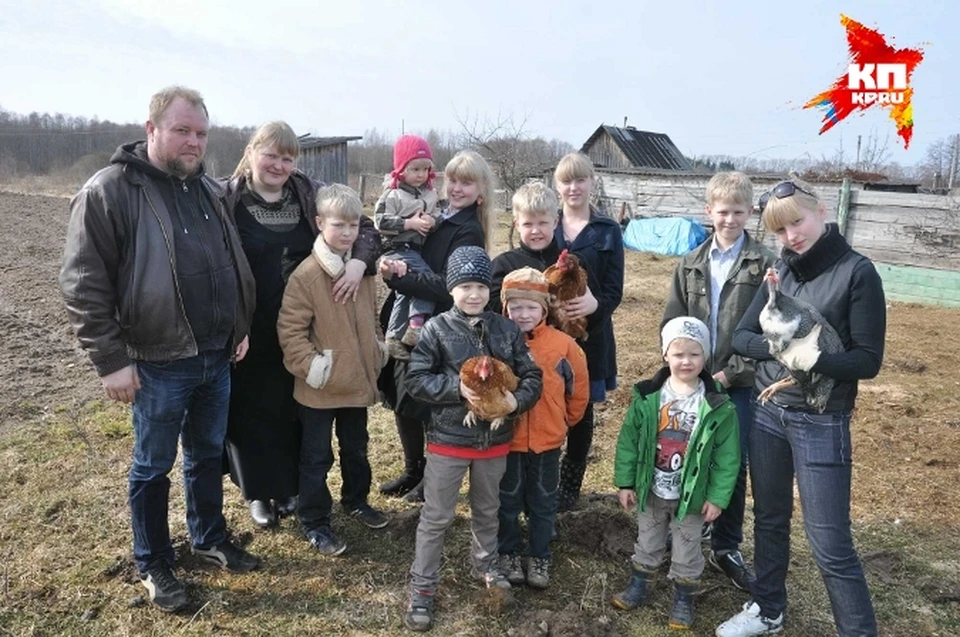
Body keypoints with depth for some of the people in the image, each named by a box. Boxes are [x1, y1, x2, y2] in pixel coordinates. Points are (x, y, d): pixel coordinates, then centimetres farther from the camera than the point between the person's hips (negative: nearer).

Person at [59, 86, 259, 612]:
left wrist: (241, 327, 14)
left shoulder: (207, 189, 9)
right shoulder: (108, 191, -13)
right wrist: (111, 360, -15)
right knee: (153, 467, 11)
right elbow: (82, 286, -14)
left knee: (208, 455, 20)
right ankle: (153, 565, 29)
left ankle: (209, 539, 40)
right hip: (160, 364, -6)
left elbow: (234, 264, 18)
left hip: (217, 357, 6)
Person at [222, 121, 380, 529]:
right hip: (249, 329, -3)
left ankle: (291, 485, 35)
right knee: (252, 408, 10)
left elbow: (364, 227, 2)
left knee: (295, 406, 15)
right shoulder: (227, 199, -8)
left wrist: (359, 262, -19)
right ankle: (259, 491, 30)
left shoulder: (311, 194, 1)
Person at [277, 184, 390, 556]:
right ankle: (314, 522, 23)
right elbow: (290, 329, -16)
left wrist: (375, 354, 13)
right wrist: (309, 365, -22)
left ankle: (356, 500, 44)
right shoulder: (306, 274, -17)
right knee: (317, 456, 8)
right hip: (320, 386, -6)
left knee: (356, 447, 23)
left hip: (358, 380, 6)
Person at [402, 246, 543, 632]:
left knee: (487, 509, 24)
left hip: (494, 440, 3)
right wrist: (457, 388, -24)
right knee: (436, 516, 9)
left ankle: (485, 565, 47)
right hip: (448, 439, -3)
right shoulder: (437, 329, -11)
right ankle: (422, 588, 24)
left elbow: (532, 376, 0)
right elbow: (416, 380, -13)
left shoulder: (508, 331, -2)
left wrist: (517, 400, -19)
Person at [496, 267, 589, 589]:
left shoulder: (563, 344, -9)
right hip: (506, 439, -1)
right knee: (508, 500, 17)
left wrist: (565, 420, 12)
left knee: (543, 503, 17)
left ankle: (540, 557, 36)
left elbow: (579, 388, 5)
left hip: (547, 440, 1)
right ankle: (508, 553, 37)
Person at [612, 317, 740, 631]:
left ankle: (683, 598, 36)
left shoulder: (718, 406, -15)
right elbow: (628, 440, -5)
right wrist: (625, 482, -4)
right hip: (651, 491, 2)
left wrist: (718, 497, -9)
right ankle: (637, 585, 41)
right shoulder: (647, 397, -11)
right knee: (647, 542, 21)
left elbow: (727, 456, -10)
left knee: (686, 549, 16)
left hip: (691, 496, -1)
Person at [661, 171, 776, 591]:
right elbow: (671, 322, 6)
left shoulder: (764, 264, -5)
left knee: (732, 467, 5)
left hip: (740, 383, -3)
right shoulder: (691, 264, 7)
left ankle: (726, 548, 23)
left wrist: (731, 372, -14)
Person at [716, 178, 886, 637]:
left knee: (830, 545, 1)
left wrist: (815, 359, -30)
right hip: (767, 412, 5)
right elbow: (740, 336, 0)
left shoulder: (857, 272, -12)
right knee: (769, 519, 19)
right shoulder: (780, 270, 3)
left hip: (821, 424, -5)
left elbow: (868, 360, -13)